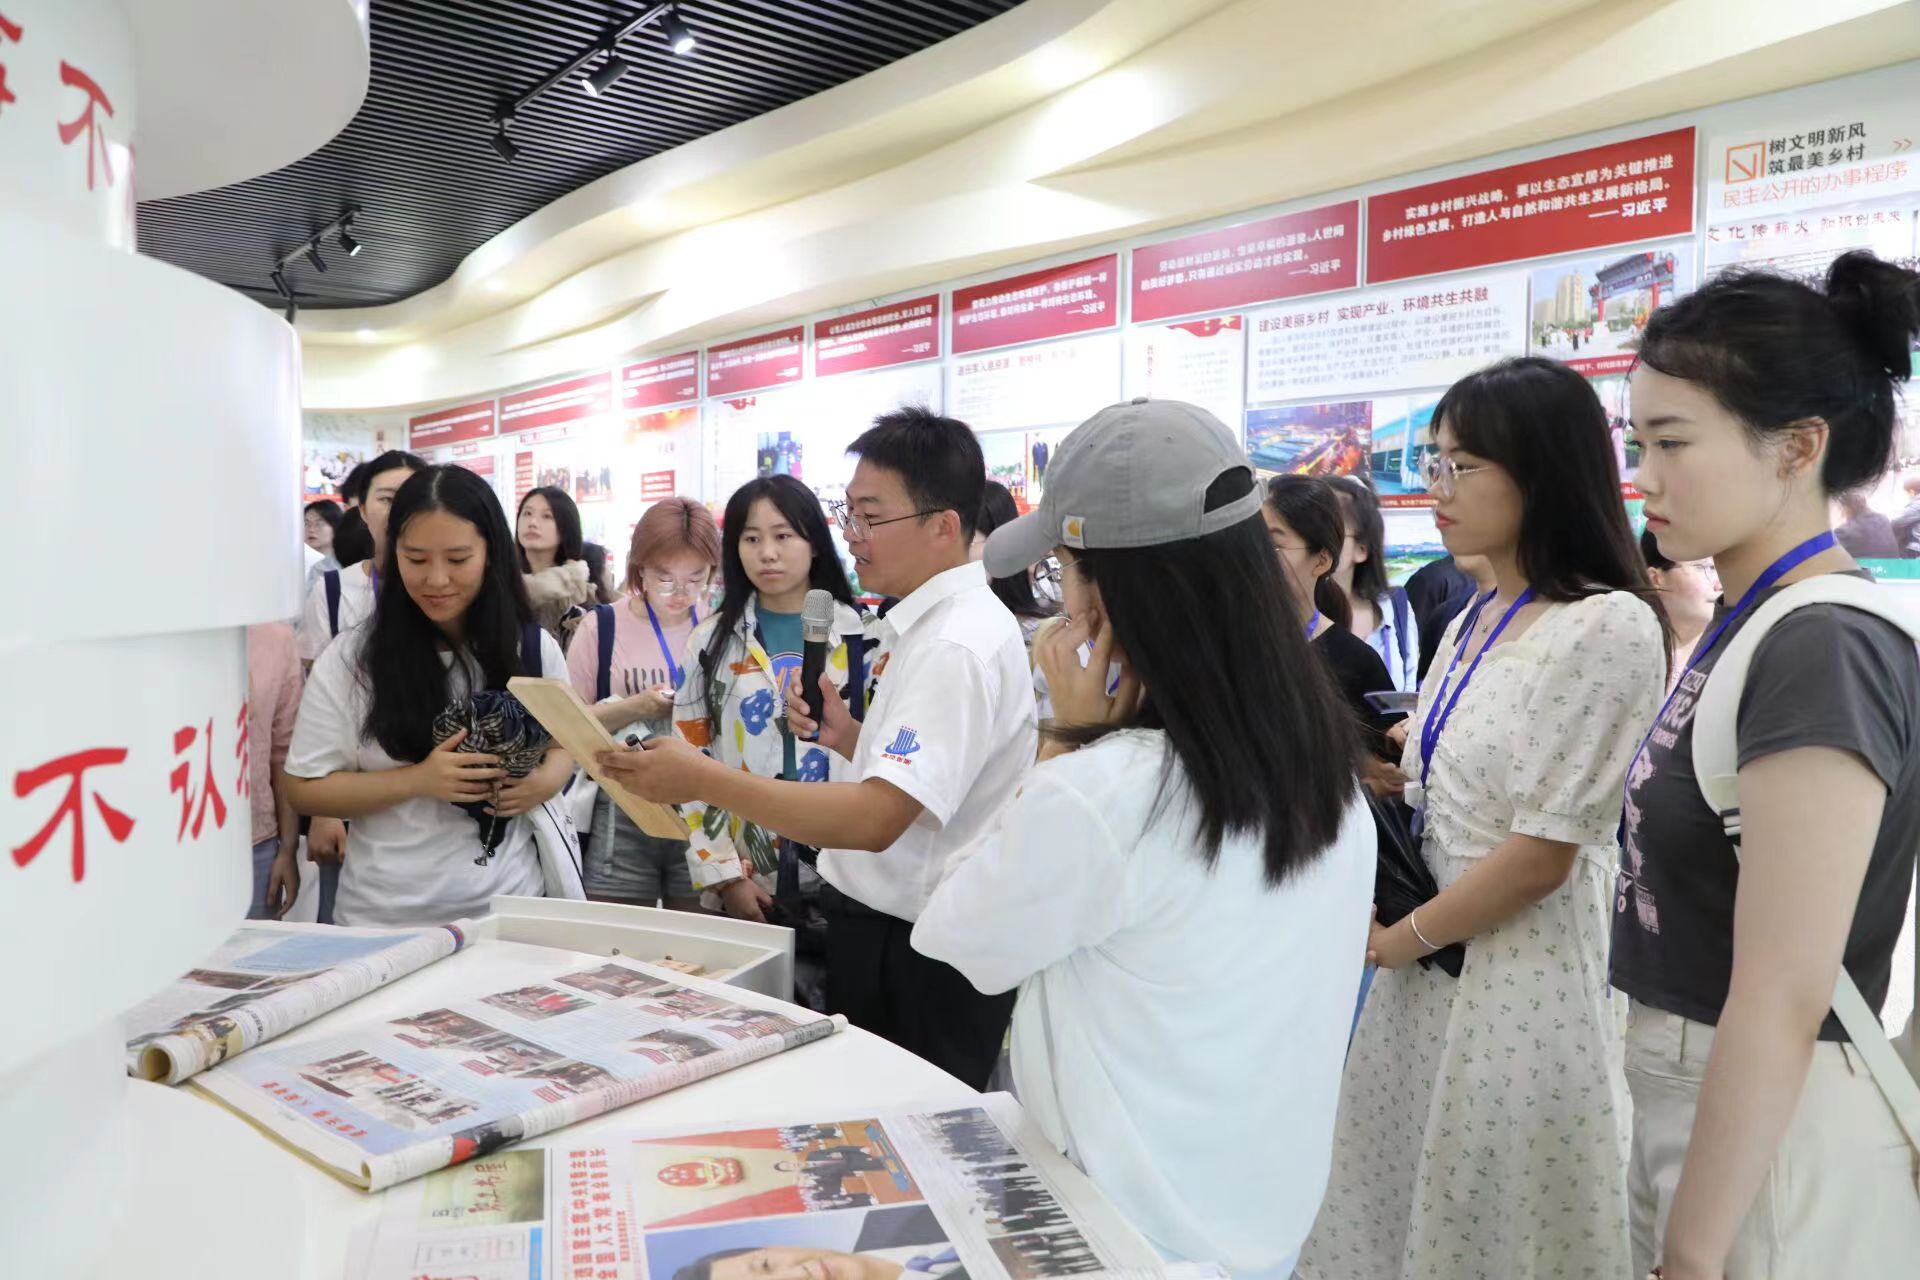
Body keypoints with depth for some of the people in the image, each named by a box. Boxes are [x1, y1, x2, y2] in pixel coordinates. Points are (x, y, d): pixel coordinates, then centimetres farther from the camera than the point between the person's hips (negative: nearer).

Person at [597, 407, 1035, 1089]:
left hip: (920, 961, -10)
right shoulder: (932, 624, 10)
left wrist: (703, 779, -29)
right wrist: (850, 738, 0)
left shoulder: (960, 644, -22)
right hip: (878, 929, 10)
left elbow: (877, 818, -30)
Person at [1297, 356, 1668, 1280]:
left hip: (1521, 980, -7)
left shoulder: (1607, 626, -16)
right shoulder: (1472, 621, 10)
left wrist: (1400, 937, -7)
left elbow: (1542, 856, -18)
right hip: (1421, 969, 7)